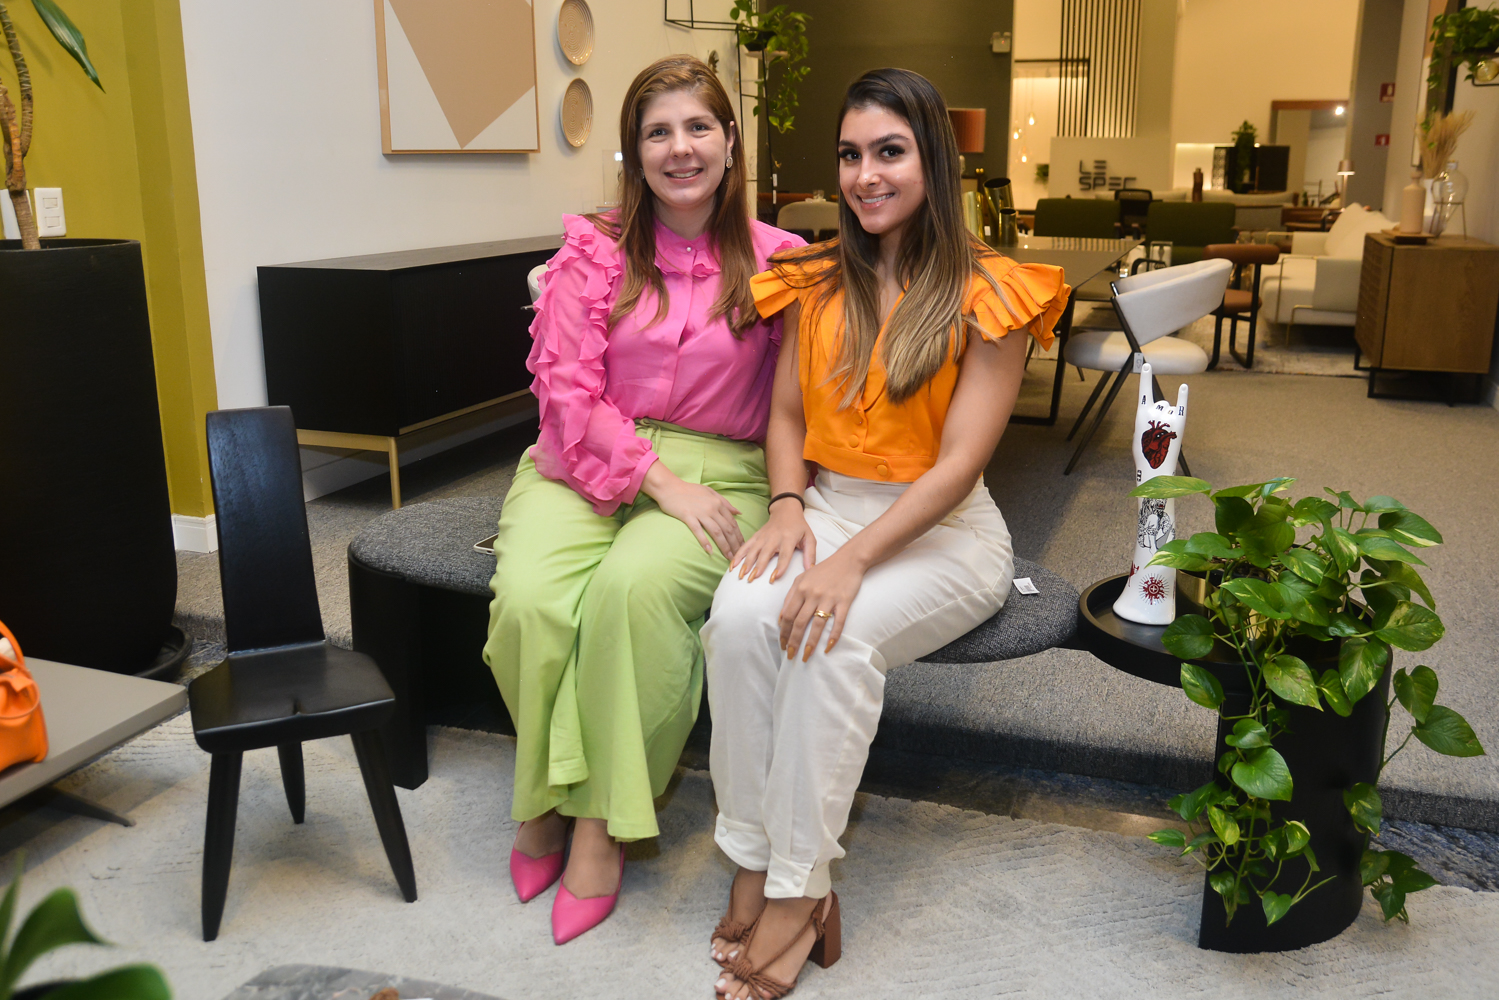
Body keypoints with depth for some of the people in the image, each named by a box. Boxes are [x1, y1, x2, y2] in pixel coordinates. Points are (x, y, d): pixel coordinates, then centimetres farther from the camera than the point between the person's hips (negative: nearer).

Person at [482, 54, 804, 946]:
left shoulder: (777, 260, 4)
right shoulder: (593, 253, 5)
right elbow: (568, 394, -4)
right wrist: (660, 480, -14)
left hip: (720, 472, -1)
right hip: (588, 464, 2)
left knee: (635, 586, -33)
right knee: (529, 598, -27)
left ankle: (603, 821, -13)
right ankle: (549, 791, 1)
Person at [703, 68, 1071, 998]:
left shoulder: (988, 293, -6)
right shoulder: (818, 279, 9)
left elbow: (959, 462, -13)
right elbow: (786, 414, 13)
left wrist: (855, 559, -24)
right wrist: (789, 506, -8)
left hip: (941, 528, -4)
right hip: (828, 503, 4)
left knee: (835, 638, -32)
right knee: (740, 617, -27)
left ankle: (799, 887, -17)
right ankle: (754, 863, -15)